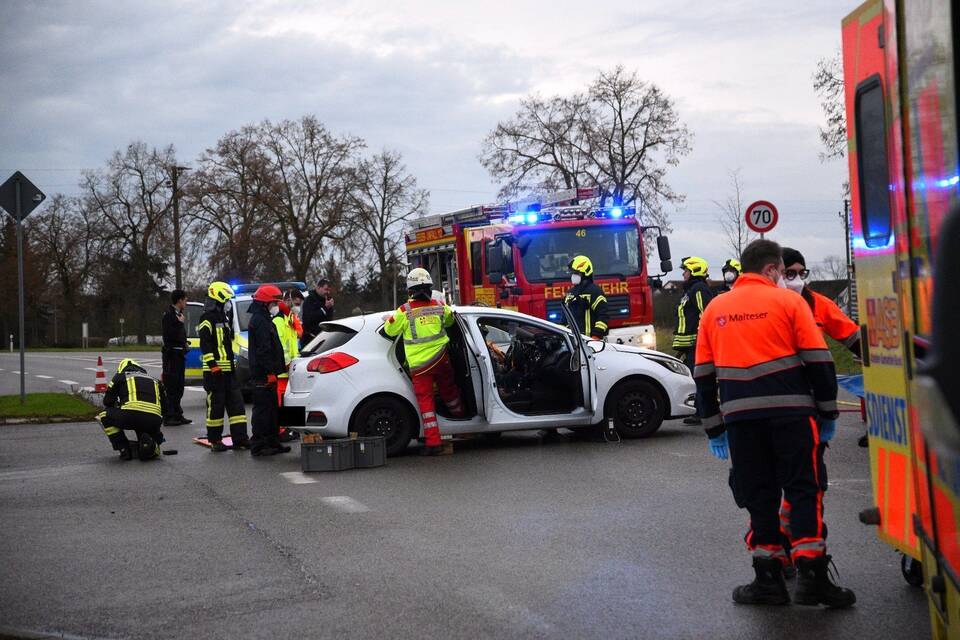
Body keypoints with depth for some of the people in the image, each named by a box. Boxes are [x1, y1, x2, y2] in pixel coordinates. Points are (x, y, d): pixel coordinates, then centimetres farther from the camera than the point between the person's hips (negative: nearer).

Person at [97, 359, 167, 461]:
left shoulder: (120, 376, 24)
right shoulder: (154, 380, 33)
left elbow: (107, 401, 25)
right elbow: (164, 408, 33)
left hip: (132, 414, -4)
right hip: (154, 420, 4)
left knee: (104, 416, 23)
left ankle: (124, 450, 12)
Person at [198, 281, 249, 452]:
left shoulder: (223, 319, 20)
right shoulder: (207, 320, -9)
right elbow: (205, 345, -17)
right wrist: (213, 365, -22)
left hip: (229, 370, 9)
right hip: (215, 371, -9)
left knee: (236, 403, 5)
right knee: (216, 405, -4)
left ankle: (239, 438, 7)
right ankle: (215, 440, 3)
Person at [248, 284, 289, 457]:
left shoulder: (264, 320, 20)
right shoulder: (260, 322, -14)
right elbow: (263, 350, -22)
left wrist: (279, 367, 24)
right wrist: (271, 371, -24)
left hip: (267, 374, 11)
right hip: (263, 375, -11)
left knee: (272, 409, 15)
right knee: (262, 410, -8)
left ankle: (272, 442, 21)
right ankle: (258, 446, -6)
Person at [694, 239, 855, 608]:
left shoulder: (714, 309, 13)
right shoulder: (788, 301, 1)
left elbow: (703, 374, 14)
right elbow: (819, 360, -2)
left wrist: (714, 428, 19)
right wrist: (828, 412, 6)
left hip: (740, 416, 3)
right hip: (790, 411, -3)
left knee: (759, 495, 10)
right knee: (804, 490, 1)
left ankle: (768, 579, 9)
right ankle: (811, 575, -5)